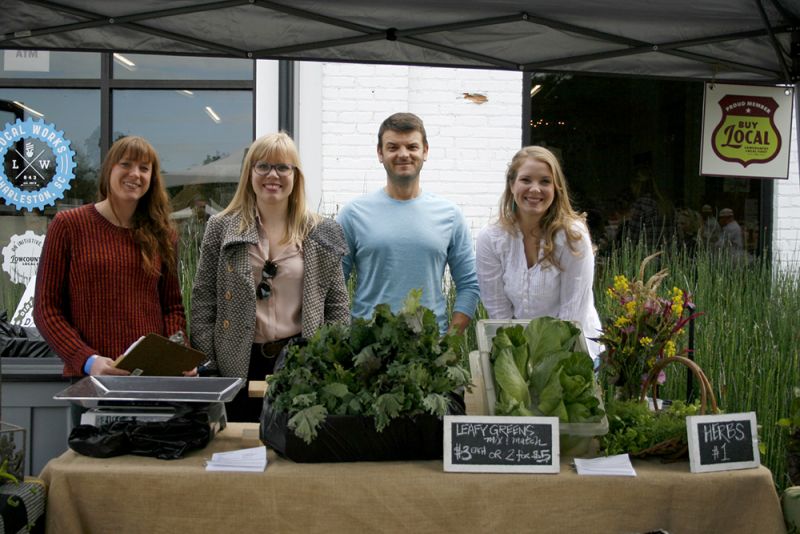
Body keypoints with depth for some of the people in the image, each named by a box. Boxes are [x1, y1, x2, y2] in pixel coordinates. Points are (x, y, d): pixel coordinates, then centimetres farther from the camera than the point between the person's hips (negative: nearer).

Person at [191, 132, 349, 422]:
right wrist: (207, 367, -5)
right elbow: (203, 304, 1)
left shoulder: (321, 233, 5)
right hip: (239, 365, 0)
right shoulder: (221, 228, 3)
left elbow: (337, 307, 5)